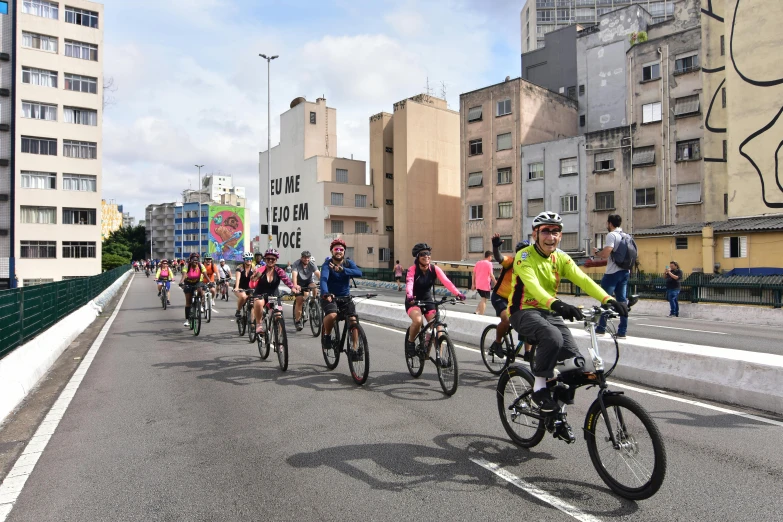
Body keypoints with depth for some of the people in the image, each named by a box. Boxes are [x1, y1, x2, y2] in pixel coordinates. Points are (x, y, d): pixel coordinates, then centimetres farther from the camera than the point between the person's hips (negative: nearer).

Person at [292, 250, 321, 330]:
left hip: (308, 281, 2)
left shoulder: (312, 263, -14)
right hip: (299, 283, -2)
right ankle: (297, 321, -3)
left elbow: (318, 273, -27)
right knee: (299, 300, -12)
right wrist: (295, 285, -50)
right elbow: (294, 275, -33)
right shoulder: (297, 263, -20)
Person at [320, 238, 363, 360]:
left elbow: (359, 273, -23)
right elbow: (323, 278, -31)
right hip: (329, 297, -3)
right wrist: (326, 293, -51)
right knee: (332, 315, -32)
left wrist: (342, 269, -38)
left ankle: (355, 349, -3)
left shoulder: (348, 263, -2)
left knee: (353, 320, -14)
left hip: (345, 297, 3)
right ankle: (326, 335, -3)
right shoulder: (327, 264, -12)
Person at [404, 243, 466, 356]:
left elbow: (446, 282, -23)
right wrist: (409, 296, -56)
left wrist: (458, 293, -39)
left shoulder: (434, 269, -9)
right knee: (418, 320, -32)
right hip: (413, 302, -3)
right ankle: (410, 342, -4)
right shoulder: (412, 270, -17)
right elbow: (409, 284, -34)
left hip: (428, 301, 4)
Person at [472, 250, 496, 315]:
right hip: (485, 285, -6)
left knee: (483, 299, 19)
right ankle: (481, 315, -5)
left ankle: (477, 311, 6)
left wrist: (473, 284, 15)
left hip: (478, 285, 6)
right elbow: (491, 275, -13)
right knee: (484, 300, -1)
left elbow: (474, 274, 11)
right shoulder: (489, 263, -7)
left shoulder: (478, 263, 11)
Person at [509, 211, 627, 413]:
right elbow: (532, 285, -32)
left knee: (574, 362, -11)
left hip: (549, 313, 6)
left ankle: (558, 405, 16)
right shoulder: (524, 256, -14)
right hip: (524, 312, -6)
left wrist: (608, 299, -29)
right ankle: (539, 387, -15)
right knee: (553, 337, -36)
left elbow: (583, 280, -12)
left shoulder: (561, 258, 4)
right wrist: (556, 303, -50)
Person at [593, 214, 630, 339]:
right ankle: (622, 331, 5)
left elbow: (605, 254, -21)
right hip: (625, 271, 8)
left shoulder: (611, 235, -12)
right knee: (622, 300, 6)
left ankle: (601, 328, 9)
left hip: (613, 272, -8)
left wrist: (596, 252, -2)